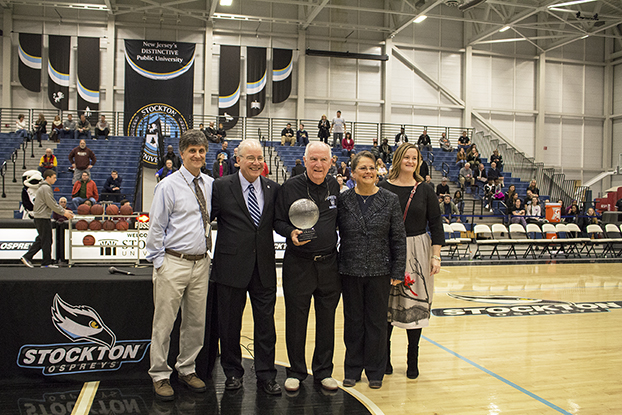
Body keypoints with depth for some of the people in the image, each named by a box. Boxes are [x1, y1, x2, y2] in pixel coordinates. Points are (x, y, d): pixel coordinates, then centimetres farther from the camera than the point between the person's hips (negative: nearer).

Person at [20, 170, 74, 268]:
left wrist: (64, 210, 15)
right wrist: (63, 213, -11)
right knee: (46, 241, -3)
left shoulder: (44, 187, 18)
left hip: (39, 218, 10)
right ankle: (47, 263, 4)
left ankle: (27, 257, 14)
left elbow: (53, 203, 21)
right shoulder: (46, 188, -15)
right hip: (43, 218, -10)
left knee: (41, 240, 15)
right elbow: (52, 204, -18)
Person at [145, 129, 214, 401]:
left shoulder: (210, 184, 8)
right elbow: (156, 226, -5)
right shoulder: (168, 186, -7)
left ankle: (187, 370, 30)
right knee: (164, 323, 3)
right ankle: (160, 376, 18)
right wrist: (159, 262, -7)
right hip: (173, 263, -5)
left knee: (196, 322, 13)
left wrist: (208, 252, 12)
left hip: (201, 262, 5)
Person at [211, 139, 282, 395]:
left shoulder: (273, 189, 7)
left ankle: (266, 375, 21)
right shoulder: (221, 187, -2)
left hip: (264, 268, 2)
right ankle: (233, 372, 28)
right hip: (231, 266, -2)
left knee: (266, 323, 7)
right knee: (230, 323, 10)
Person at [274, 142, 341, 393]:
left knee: (327, 319, 11)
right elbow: (278, 221, 0)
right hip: (298, 264, -3)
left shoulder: (335, 187, 6)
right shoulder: (290, 188, -4)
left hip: (329, 263, 3)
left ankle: (323, 371, 27)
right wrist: (291, 232, -18)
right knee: (296, 320, 6)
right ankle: (296, 372, 24)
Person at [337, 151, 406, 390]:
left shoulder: (390, 200, -2)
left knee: (377, 321, 9)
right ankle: (352, 369, 26)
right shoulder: (343, 200, -1)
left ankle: (375, 371, 25)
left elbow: (399, 238, 0)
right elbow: (335, 233, 2)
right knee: (353, 321, 11)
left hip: (380, 271, 0)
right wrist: (335, 266, -3)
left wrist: (398, 271, -3)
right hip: (351, 271, 1)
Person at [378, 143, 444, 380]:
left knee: (415, 305, 4)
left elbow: (436, 225, 4)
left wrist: (436, 256, -4)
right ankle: (384, 357, 21)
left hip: (417, 252, 1)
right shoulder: (384, 189, 0)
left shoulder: (425, 191, 4)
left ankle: (413, 360, 18)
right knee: (387, 305, 6)